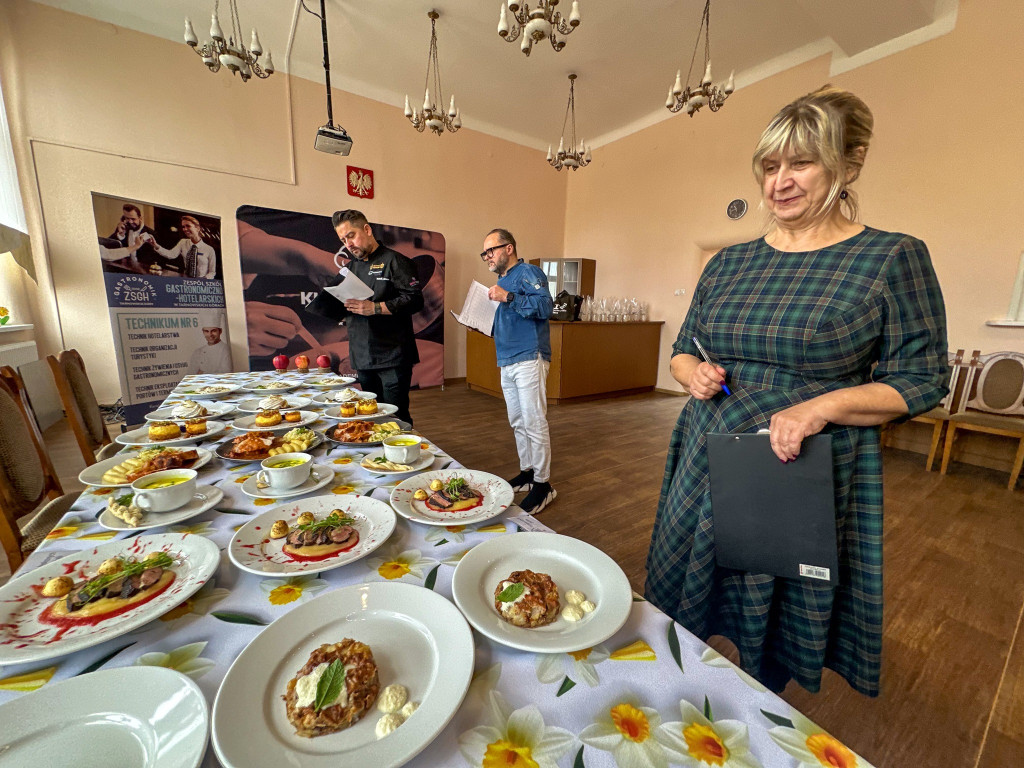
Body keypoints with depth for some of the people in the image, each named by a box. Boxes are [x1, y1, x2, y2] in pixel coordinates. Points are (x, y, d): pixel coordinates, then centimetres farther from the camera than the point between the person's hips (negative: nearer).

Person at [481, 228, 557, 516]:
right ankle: (527, 472, 27)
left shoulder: (528, 273, -4)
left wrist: (508, 297, -23)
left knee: (534, 423, -6)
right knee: (518, 423, 14)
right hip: (507, 362, 9)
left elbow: (545, 306, -20)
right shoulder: (502, 281, 22)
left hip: (529, 359, -9)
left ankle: (543, 485, 4)